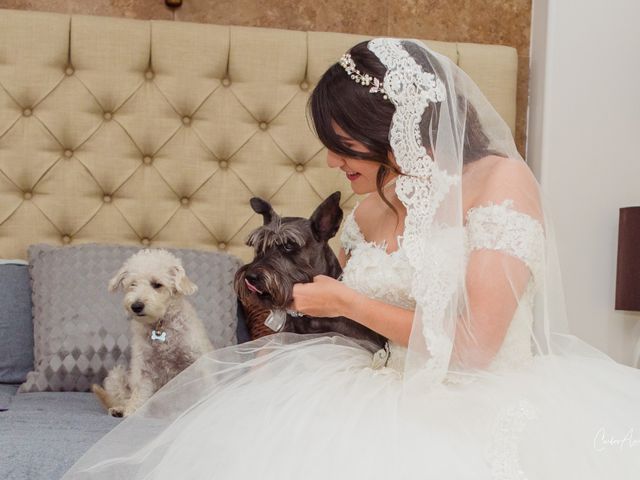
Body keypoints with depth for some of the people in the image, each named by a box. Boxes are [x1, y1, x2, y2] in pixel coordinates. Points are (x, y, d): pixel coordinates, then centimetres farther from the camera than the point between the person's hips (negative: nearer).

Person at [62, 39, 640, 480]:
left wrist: (346, 301, -9)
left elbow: (471, 344, -17)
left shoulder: (500, 181, -10)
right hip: (393, 395, 6)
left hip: (484, 405, -5)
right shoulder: (369, 212, 9)